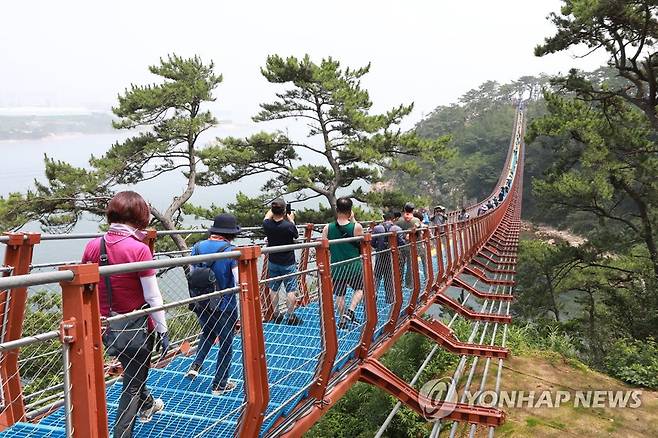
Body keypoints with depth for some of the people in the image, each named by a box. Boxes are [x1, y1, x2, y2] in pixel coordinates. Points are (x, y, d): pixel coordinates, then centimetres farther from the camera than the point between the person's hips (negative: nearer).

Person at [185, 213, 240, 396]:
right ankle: (219, 385, 24)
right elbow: (240, 281, -24)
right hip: (224, 306, -5)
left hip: (200, 304, 5)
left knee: (207, 333, 33)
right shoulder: (231, 251, -19)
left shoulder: (197, 247, -3)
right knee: (225, 344, 14)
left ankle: (195, 366, 21)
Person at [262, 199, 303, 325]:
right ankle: (290, 316, 10)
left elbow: (267, 216, 13)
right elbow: (296, 235, -1)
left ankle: (276, 315, 23)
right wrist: (291, 220, 9)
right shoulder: (289, 226, -24)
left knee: (273, 289, 15)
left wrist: (274, 208, 18)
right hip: (288, 263, -4)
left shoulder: (267, 225, -13)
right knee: (291, 290, 5)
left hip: (273, 263, 4)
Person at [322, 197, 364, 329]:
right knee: (360, 288, 23)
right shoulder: (356, 227, -15)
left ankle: (342, 320, 24)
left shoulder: (327, 228, -10)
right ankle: (350, 311, 6)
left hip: (336, 268, 2)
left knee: (340, 295, 17)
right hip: (354, 267, -2)